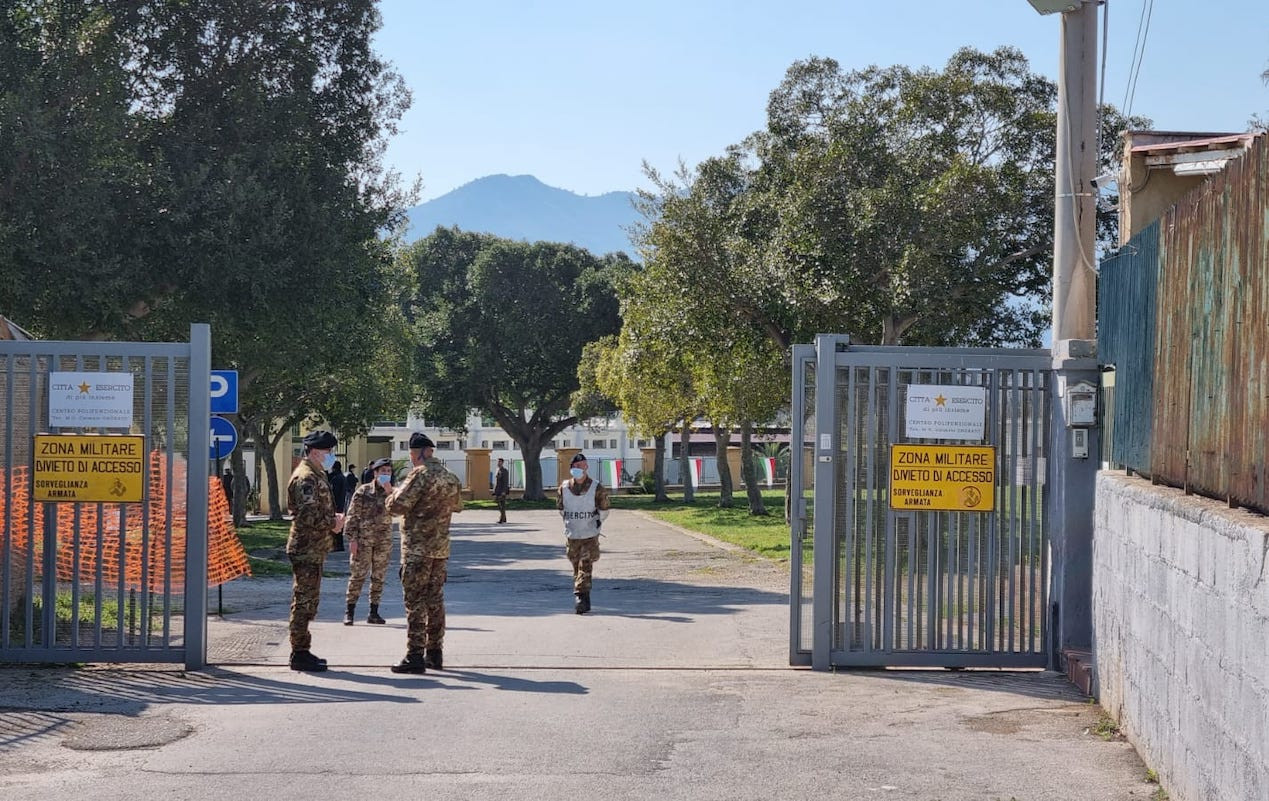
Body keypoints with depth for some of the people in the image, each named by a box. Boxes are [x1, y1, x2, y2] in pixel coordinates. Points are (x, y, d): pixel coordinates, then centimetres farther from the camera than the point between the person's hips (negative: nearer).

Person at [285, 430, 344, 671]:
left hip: (313, 549, 11)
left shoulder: (315, 475, 18)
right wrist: (332, 523, -10)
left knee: (307, 600, 14)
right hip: (307, 549, -11)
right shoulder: (307, 478, -16)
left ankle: (301, 651, 21)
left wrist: (333, 518, 11)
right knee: (305, 600, -7)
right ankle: (300, 653, -4)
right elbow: (309, 516, -24)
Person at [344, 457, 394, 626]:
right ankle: (350, 611, 2)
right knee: (357, 575, -4)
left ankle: (373, 612, 14)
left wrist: (389, 492, -19)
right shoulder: (363, 491, -3)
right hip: (363, 539, -4)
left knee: (378, 577, 7)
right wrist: (352, 538, -10)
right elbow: (353, 516, -4)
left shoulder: (391, 493, 8)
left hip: (383, 540, 4)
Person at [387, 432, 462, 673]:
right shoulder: (451, 478, 10)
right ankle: (434, 653, 17)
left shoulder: (421, 475, -15)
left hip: (417, 548, -7)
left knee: (415, 601, -5)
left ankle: (415, 656, -6)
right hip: (441, 547, 7)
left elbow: (397, 505, -17)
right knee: (435, 599, 13)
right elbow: (457, 506, 26)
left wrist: (395, 492, 3)